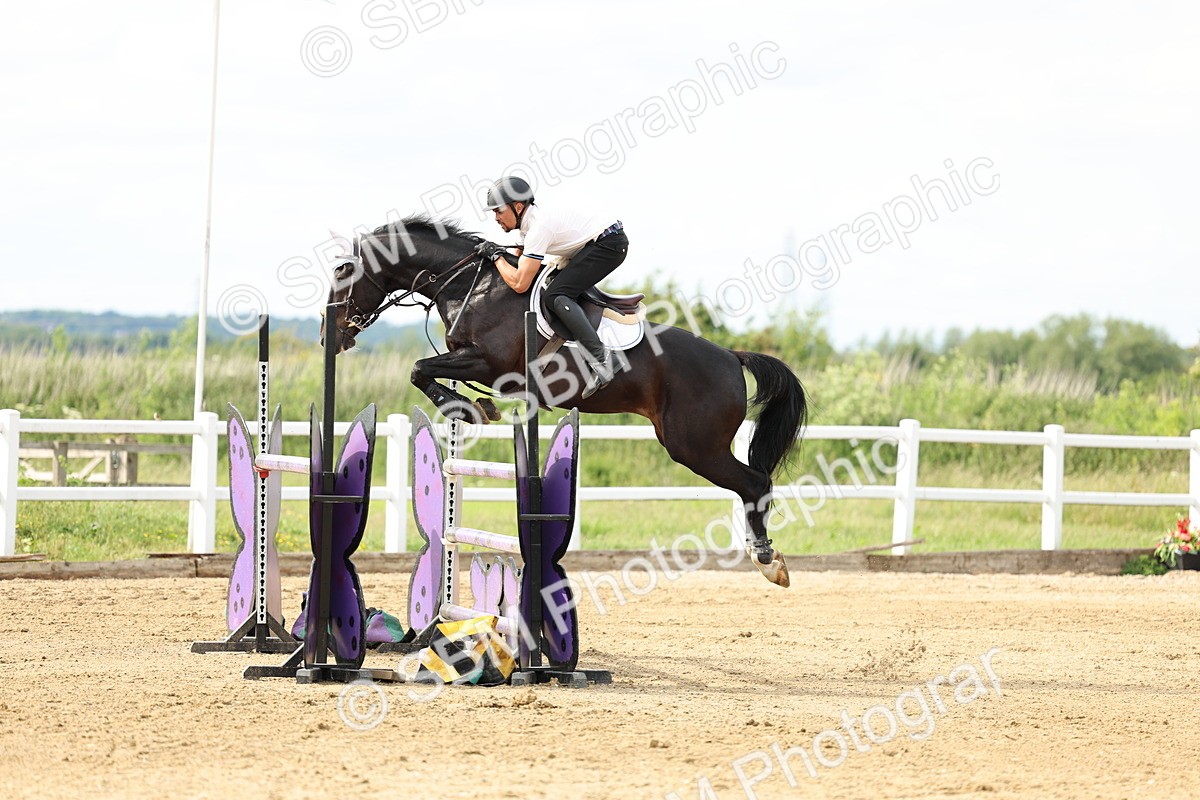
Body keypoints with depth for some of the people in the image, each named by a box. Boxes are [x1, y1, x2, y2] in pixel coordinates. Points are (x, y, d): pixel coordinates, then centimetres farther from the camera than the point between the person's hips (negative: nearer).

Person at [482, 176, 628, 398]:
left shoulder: (539, 227, -20)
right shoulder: (529, 221, 10)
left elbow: (519, 284, -23)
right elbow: (520, 257, 26)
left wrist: (497, 257, -9)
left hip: (609, 244, -11)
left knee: (556, 295, -20)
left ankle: (598, 356, -32)